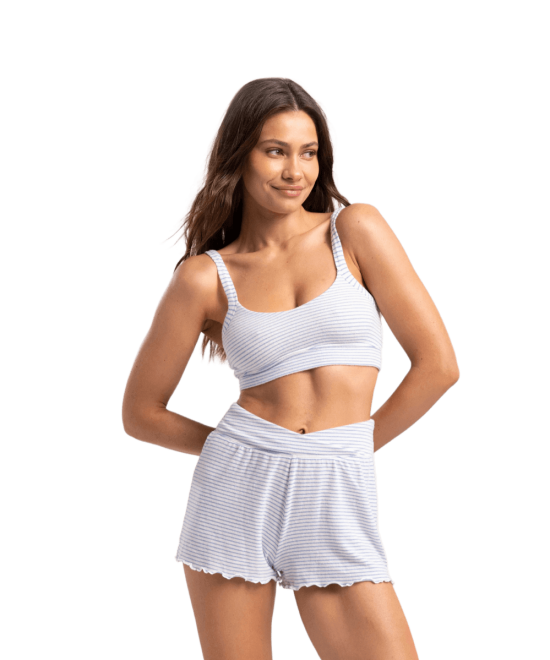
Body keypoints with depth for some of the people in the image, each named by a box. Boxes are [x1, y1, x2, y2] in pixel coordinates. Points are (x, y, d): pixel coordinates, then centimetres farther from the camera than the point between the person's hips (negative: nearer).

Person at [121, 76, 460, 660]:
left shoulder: (357, 228, 1)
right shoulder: (204, 277, 2)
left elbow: (439, 364, -2)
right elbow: (140, 413, 10)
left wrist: (348, 449, 5)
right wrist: (248, 451, 9)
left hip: (336, 505, 0)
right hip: (237, 494, 0)